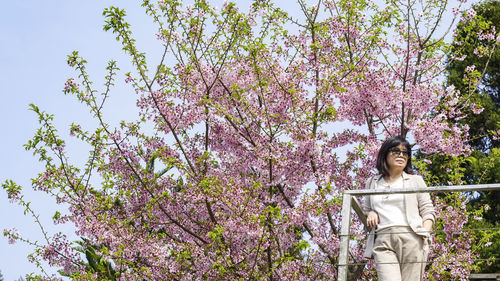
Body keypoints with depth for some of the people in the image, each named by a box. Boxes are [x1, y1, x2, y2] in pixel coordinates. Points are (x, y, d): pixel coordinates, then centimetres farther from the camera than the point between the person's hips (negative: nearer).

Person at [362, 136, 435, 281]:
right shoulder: (372, 183, 22)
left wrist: (425, 235, -5)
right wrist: (370, 214, 8)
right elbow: (365, 210, 32)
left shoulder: (416, 181, 17)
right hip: (383, 241, 1)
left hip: (411, 239, 0)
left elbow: (428, 212, 12)